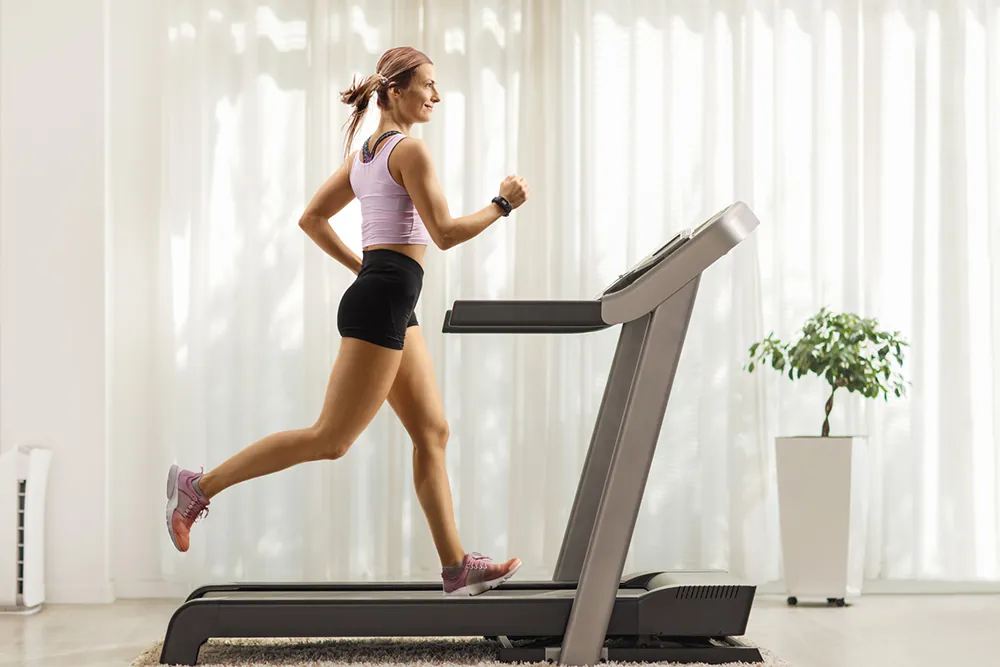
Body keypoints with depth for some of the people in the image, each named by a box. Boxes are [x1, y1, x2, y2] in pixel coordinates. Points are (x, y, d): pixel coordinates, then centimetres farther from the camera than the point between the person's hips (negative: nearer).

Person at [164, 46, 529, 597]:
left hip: (384, 302, 11)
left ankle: (456, 565, 11)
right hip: (383, 303, -11)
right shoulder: (410, 149, -10)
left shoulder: (364, 153, 17)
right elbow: (444, 233, -16)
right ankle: (200, 486, 0)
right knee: (331, 438, -6)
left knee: (432, 432, 9)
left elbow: (312, 218, 19)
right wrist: (502, 204, -6)